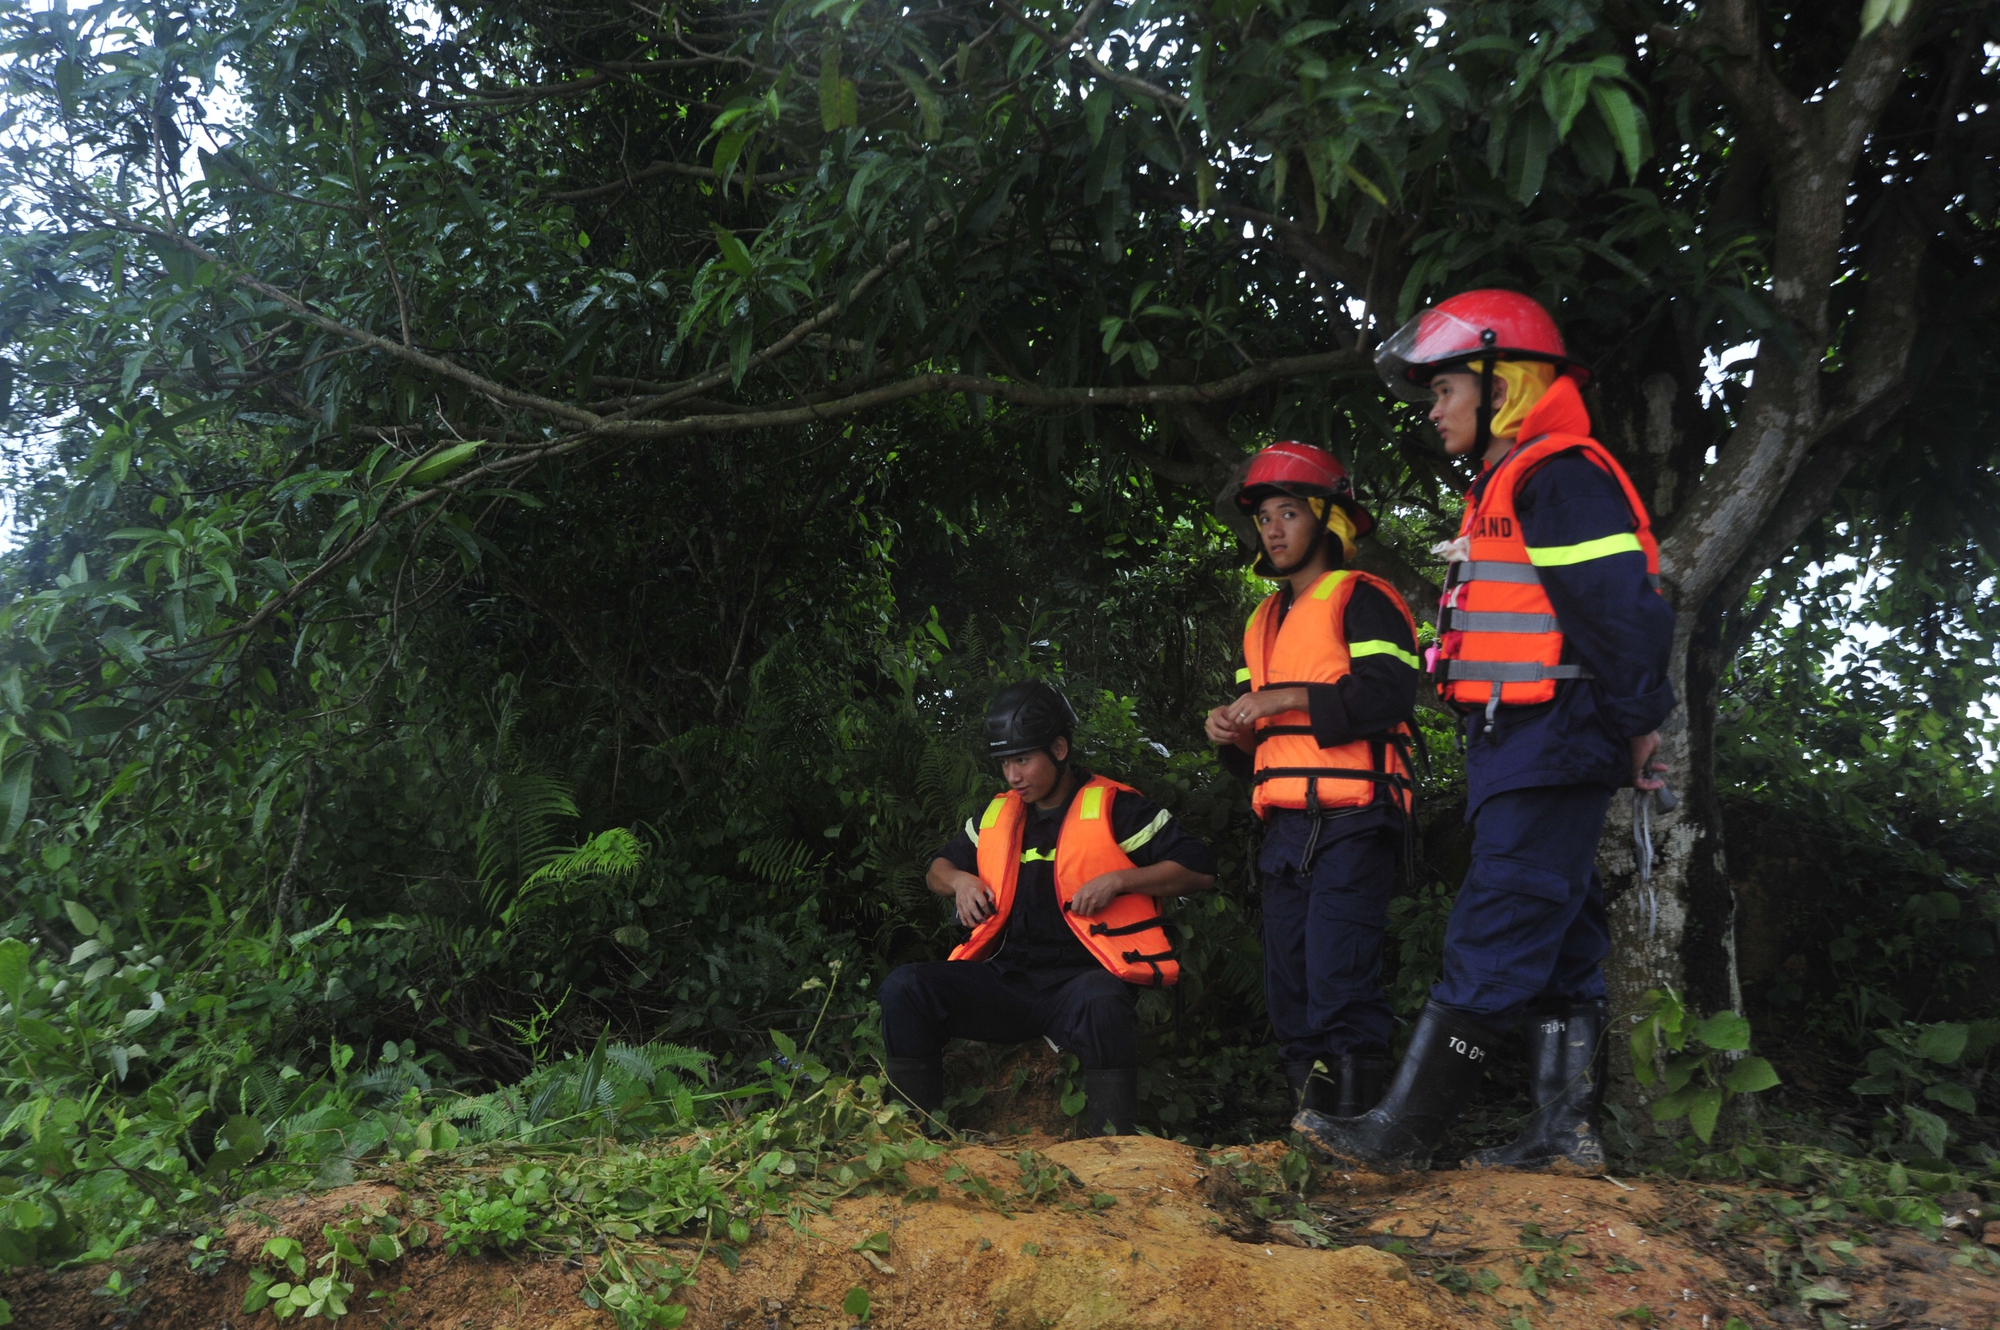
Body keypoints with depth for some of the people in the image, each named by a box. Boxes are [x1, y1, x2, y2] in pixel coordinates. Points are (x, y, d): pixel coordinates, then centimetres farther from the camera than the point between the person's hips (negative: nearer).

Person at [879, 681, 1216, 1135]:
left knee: (1101, 1003, -41)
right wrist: (959, 880, 6)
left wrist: (1117, 880, -15)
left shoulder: (1114, 808, 0)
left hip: (1083, 977, -5)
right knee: (904, 987, -17)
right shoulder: (996, 815, 16)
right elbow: (939, 867, 31)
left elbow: (1199, 869, -3)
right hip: (1007, 979, 5)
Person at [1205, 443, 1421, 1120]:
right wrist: (1232, 729, 4)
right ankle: (1310, 1110, 16)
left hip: (1352, 819, -8)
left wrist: (1295, 697, -19)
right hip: (1286, 822, 8)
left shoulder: (1361, 598, -1)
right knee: (1289, 985, 9)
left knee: (1340, 984, -15)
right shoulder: (1263, 622, 24)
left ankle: (1355, 1117, -10)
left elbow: (1391, 693, -16)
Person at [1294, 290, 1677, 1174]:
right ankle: (1566, 1132, 17)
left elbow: (1625, 608, -19)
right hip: (1520, 747, 11)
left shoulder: (1558, 476, -12)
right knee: (1557, 943, 11)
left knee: (1493, 940, -9)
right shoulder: (1508, 488, 22)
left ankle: (1403, 1133, -8)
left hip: (1550, 747, -11)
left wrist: (1636, 722, -14)